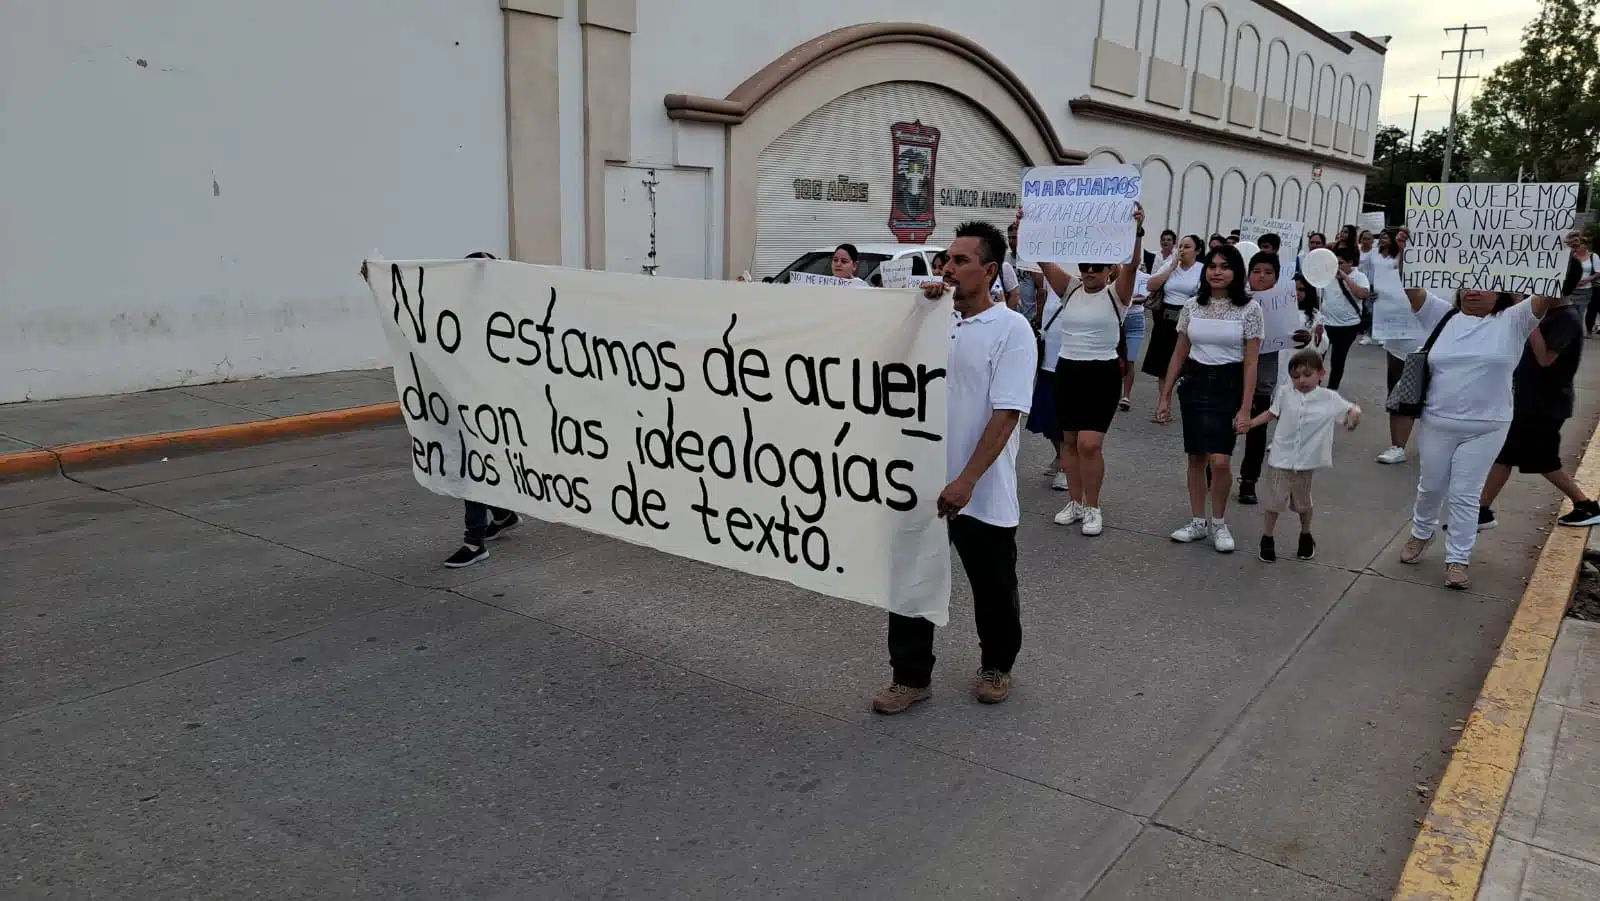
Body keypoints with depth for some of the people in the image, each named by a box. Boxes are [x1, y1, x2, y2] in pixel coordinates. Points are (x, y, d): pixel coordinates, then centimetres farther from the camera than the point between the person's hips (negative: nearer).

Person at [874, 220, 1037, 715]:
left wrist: (966, 482, -23)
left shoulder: (1011, 329, -11)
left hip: (984, 493, -4)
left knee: (994, 587, 14)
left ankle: (997, 667, 36)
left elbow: (1006, 413, -17)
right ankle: (912, 677, 21)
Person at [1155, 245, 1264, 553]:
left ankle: (1219, 523, 9)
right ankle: (1197, 522, 22)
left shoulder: (1249, 309, -6)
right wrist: (1165, 397, 7)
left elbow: (1251, 363, -7)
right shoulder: (1193, 307, 4)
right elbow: (1179, 354, 9)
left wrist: (1245, 409, -12)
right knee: (1196, 457, 9)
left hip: (1228, 387, -4)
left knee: (1220, 461, -12)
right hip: (1194, 384, 4)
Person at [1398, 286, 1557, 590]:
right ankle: (1421, 533, 42)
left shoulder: (1512, 321, -2)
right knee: (1430, 487, 17)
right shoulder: (1443, 316, 3)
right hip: (1436, 424, 2)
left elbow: (1545, 297, -15)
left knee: (1465, 495, 4)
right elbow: (1412, 289, -3)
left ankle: (1458, 559, 16)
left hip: (1485, 429, -2)